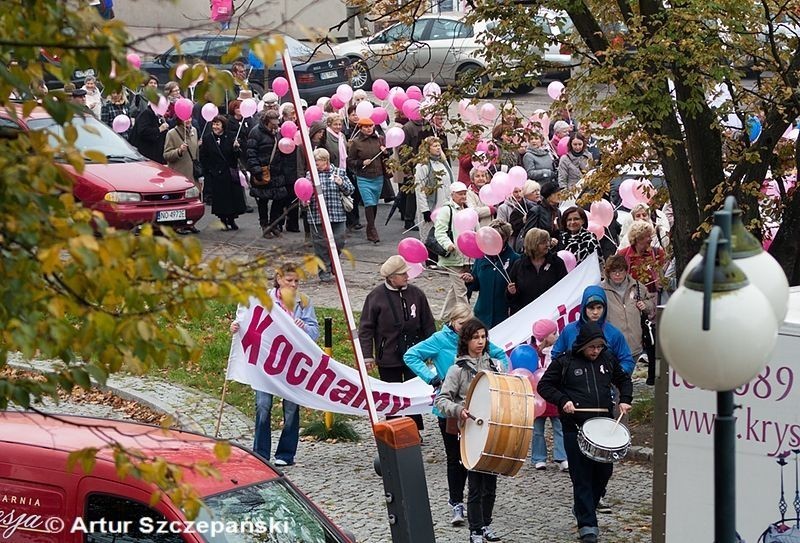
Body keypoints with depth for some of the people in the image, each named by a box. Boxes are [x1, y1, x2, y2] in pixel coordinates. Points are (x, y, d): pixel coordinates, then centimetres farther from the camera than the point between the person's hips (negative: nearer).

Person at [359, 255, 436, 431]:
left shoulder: (416, 294, 1)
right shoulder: (376, 296, -7)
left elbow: (428, 324, 10)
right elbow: (366, 328, -4)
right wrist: (367, 355, -8)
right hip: (388, 357, -2)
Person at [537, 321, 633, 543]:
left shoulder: (608, 358, 7)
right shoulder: (565, 362, -5)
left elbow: (623, 379, 23)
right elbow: (544, 386, 1)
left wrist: (625, 399, 7)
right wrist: (562, 400, -13)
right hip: (575, 427, -4)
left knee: (604, 471, 10)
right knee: (582, 476, -4)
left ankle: (586, 508, 34)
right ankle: (587, 524, -1)